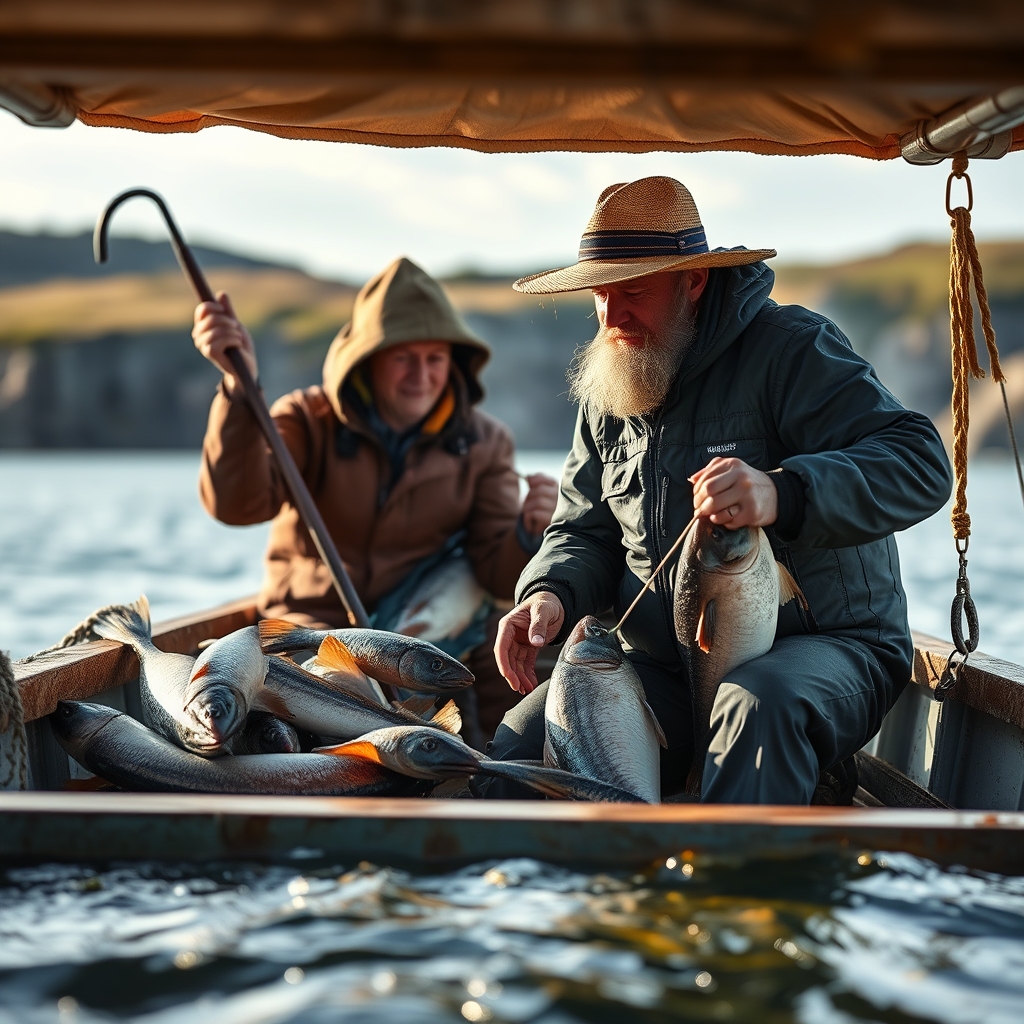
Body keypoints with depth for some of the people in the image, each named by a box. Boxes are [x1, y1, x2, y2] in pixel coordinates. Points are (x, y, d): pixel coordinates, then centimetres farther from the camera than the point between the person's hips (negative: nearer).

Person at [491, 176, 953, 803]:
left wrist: (783, 493, -40)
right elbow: (585, 533, 16)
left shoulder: (793, 349, -10)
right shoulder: (607, 392, 11)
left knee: (760, 707, -39)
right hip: (667, 667, 6)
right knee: (522, 742, -15)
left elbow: (920, 464, -22)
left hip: (823, 648, -5)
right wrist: (552, 594, -9)